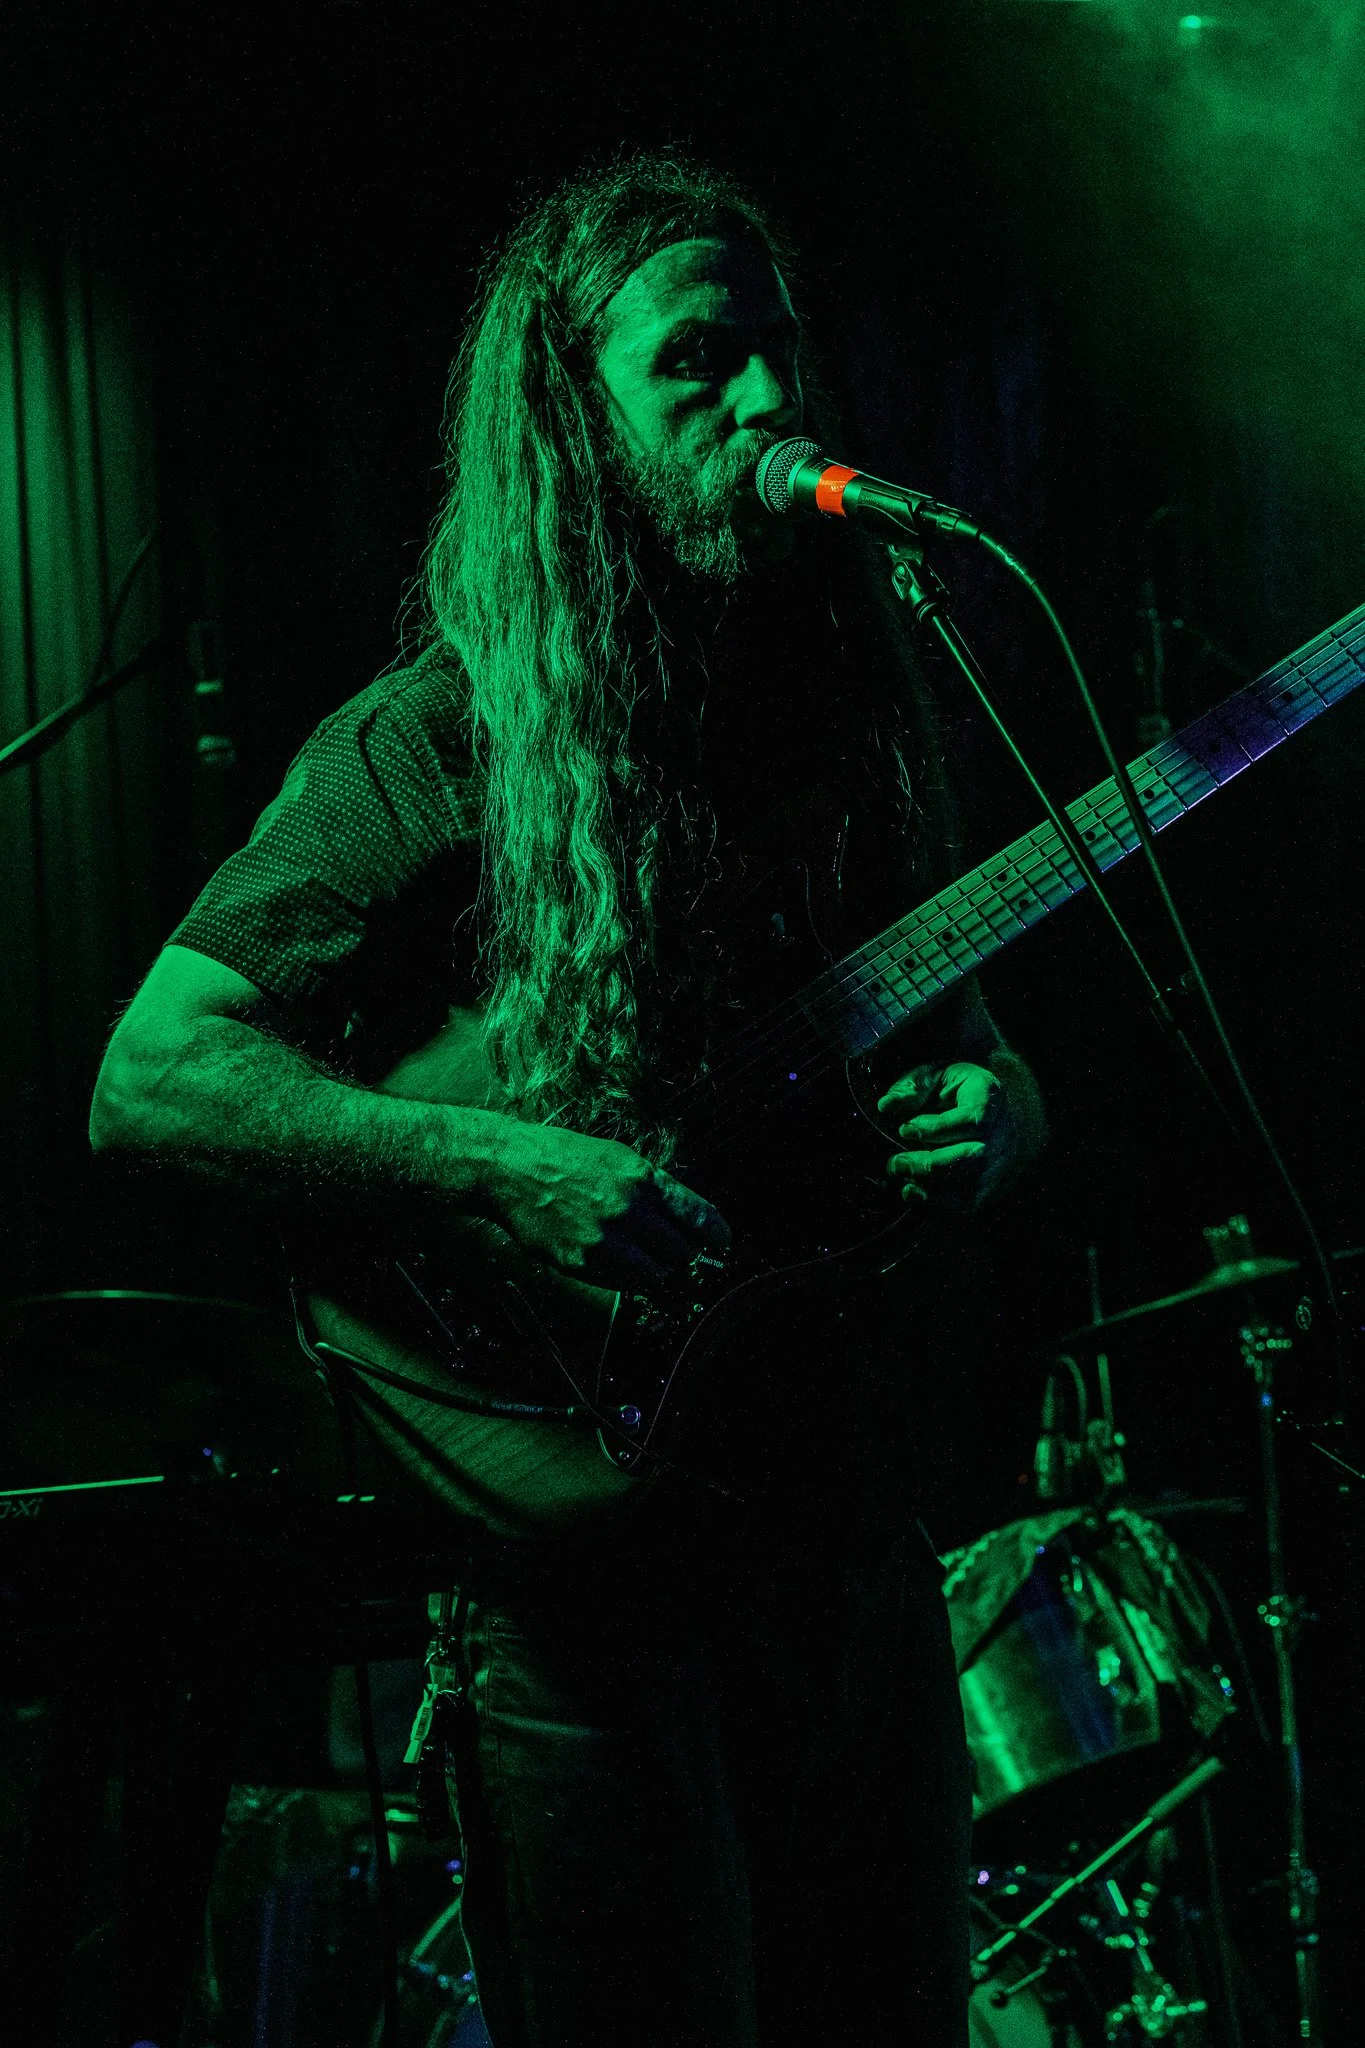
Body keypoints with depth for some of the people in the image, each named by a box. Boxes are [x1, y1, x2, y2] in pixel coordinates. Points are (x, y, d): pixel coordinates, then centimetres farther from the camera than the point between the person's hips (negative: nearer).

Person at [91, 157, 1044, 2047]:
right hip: (594, 1568, -6)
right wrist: (506, 1164, -23)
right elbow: (149, 1078, -11)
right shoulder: (438, 751, -7)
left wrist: (985, 1116, -4)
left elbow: (970, 1039, 21)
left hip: (857, 1535, 6)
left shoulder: (841, 723, 12)